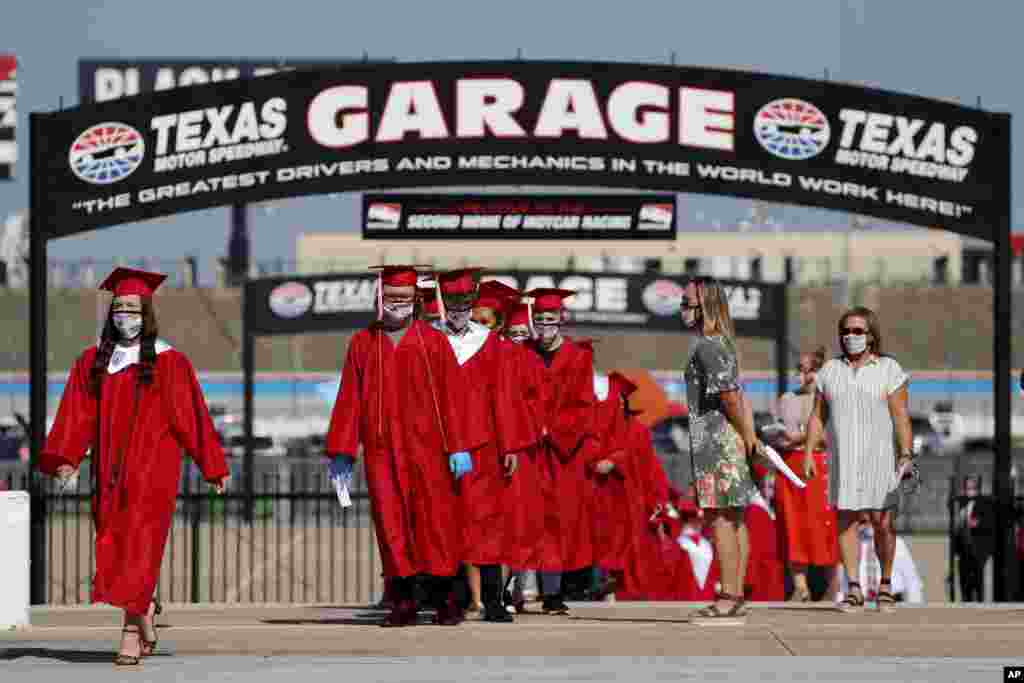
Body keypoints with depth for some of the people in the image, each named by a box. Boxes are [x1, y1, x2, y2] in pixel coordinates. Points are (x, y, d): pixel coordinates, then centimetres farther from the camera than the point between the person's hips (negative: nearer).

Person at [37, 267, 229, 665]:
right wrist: (65, 459, -11)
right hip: (110, 469, 4)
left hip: (152, 468, -4)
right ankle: (147, 626, 25)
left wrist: (213, 466, 0)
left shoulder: (168, 362, -1)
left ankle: (131, 632, -13)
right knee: (115, 548, 8)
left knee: (139, 546, -11)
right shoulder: (93, 361, 9)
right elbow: (77, 415, 3)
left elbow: (192, 415, -1)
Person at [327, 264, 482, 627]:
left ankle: (444, 599, 3)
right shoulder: (362, 344, 10)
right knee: (390, 524, -1)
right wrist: (341, 451, 3)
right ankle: (403, 602, 4)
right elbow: (349, 400, 9)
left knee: (434, 519, -4)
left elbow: (453, 396, 1)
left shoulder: (433, 341, 5)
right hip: (381, 448, 2)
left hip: (426, 447, -2)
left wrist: (459, 447, -7)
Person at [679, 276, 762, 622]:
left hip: (716, 439, -10)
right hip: (731, 441, 10)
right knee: (734, 519, 8)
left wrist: (746, 436, -11)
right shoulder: (722, 343, 18)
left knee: (719, 518, -10)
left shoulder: (707, 346, -14)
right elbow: (738, 396, 16)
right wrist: (751, 436, 9)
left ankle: (728, 597, -12)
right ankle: (736, 596, 10)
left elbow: (729, 394, -22)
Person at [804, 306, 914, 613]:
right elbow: (818, 416, 9)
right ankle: (854, 590, -1)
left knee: (882, 522, -4)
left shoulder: (889, 369, -1)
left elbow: (901, 416, -7)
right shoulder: (830, 370, 8)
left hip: (879, 458, -3)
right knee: (846, 520, -3)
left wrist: (906, 454, -17)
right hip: (843, 459, 3)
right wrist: (808, 453, 0)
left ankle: (885, 584, 15)